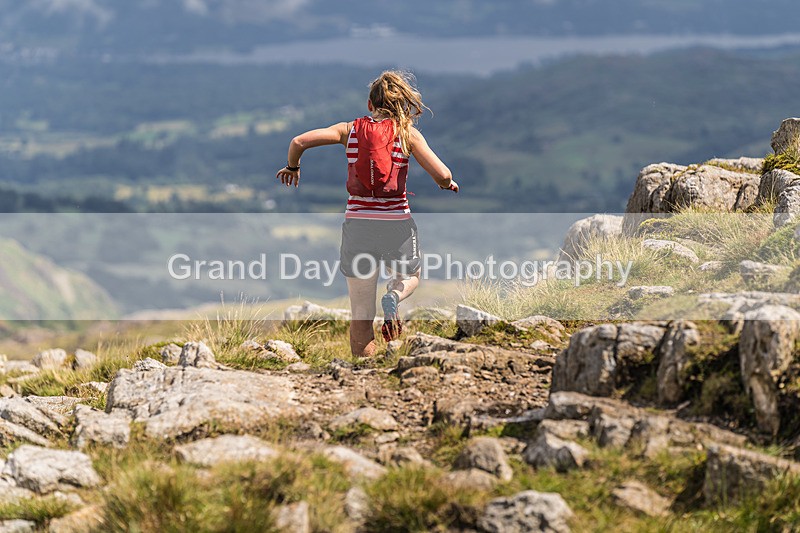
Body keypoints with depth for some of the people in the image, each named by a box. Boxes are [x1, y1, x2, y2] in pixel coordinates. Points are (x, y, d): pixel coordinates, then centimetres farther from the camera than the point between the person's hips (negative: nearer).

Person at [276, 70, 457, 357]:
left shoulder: (350, 130, 4)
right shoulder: (407, 133, -1)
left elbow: (299, 142, -3)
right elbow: (442, 175, -9)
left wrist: (292, 167, 18)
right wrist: (447, 184, 15)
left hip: (358, 224, 1)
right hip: (397, 224, -1)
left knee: (361, 317, 9)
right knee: (410, 277, 30)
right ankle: (394, 296, -4)